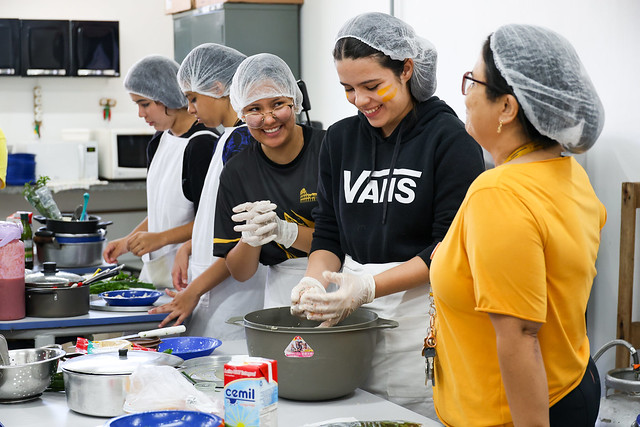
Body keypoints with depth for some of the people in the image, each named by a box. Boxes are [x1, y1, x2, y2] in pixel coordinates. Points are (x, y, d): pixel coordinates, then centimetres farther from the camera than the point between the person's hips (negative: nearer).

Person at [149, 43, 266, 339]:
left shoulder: (241, 140, -15)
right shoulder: (228, 138, 14)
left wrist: (195, 290, -15)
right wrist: (187, 248, 9)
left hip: (234, 293, -9)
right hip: (215, 291, 9)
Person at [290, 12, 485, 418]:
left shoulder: (451, 138, -6)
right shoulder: (340, 138, 11)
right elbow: (327, 233, 13)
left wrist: (369, 286, -19)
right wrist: (316, 282, -8)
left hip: (420, 319, -5)